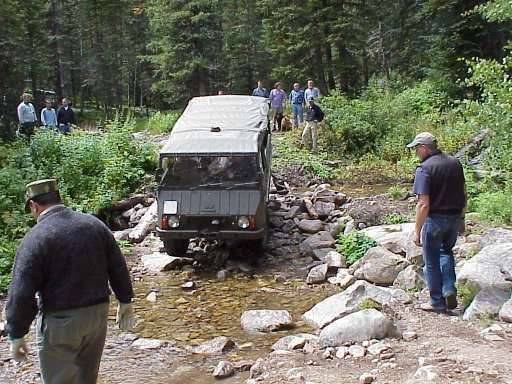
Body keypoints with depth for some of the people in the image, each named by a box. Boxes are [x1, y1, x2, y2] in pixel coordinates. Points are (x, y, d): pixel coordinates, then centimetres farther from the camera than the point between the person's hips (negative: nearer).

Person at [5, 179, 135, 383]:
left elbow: (21, 294, -16)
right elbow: (118, 267, 6)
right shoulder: (95, 224, 1)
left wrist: (16, 335, -6)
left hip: (60, 322, -5)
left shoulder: (34, 238, -16)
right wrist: (125, 302, 16)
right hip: (98, 313, 6)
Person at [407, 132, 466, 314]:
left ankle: (437, 302, 18)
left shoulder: (424, 169, -17)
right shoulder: (455, 163, 4)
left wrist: (417, 230, -15)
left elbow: (424, 204, -21)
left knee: (432, 261, 9)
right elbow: (463, 194, 11)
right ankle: (449, 290, 16)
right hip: (454, 217, 6)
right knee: (446, 251, 27)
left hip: (435, 219, -6)